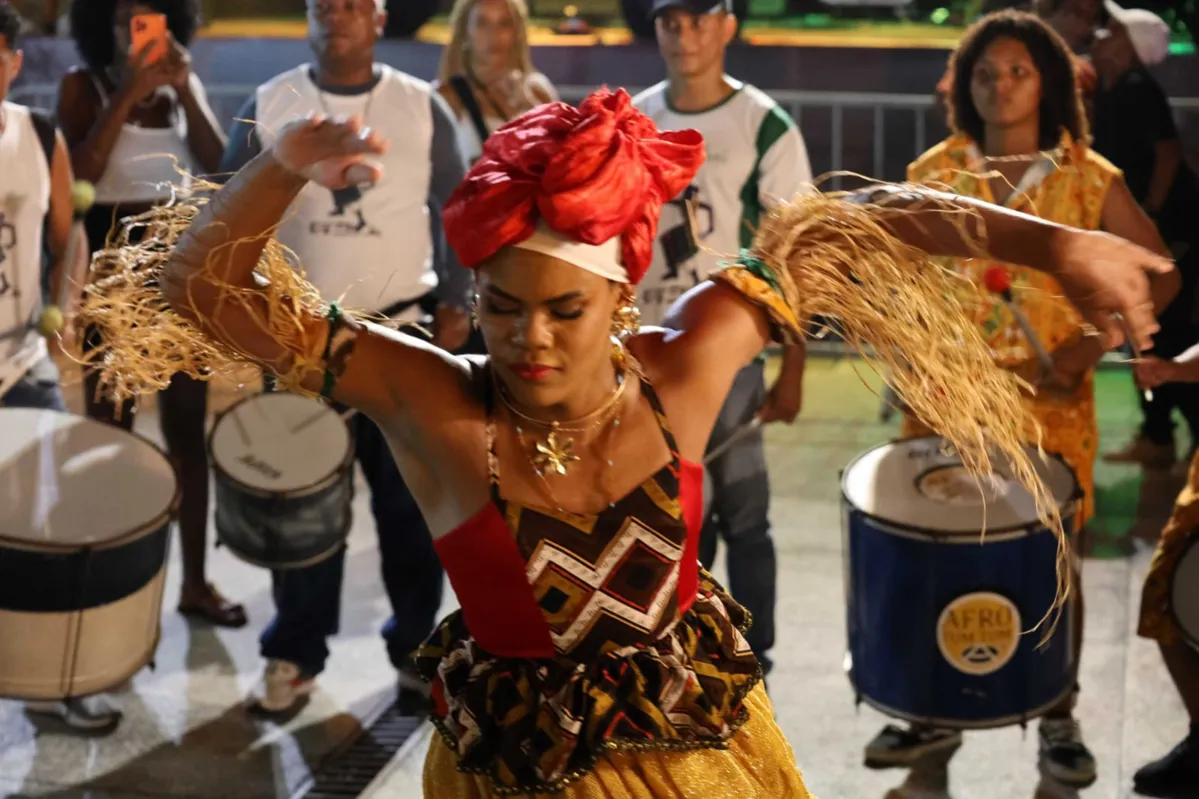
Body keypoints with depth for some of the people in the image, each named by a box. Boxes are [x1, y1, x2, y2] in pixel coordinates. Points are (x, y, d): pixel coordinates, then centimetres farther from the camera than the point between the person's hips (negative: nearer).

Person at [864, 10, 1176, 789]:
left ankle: (1059, 719, 20)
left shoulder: (1089, 178, -3)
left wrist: (1090, 348, -11)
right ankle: (935, 712, 21)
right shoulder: (934, 172, 3)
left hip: (1050, 404, -2)